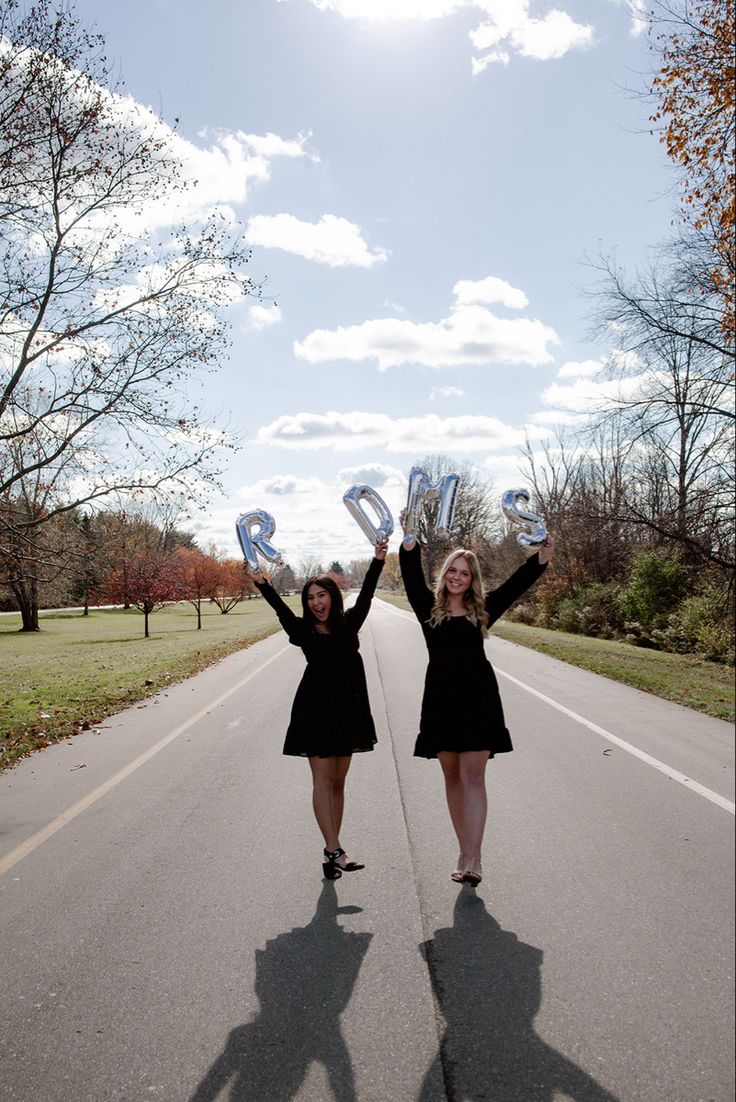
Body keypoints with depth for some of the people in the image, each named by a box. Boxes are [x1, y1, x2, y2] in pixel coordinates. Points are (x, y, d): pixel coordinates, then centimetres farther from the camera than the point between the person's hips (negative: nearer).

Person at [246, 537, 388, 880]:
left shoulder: (349, 623, 4)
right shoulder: (304, 630, 0)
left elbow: (365, 595, -7)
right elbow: (280, 609, -14)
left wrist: (378, 561, -20)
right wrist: (262, 584, -31)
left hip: (347, 708, 3)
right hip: (315, 709, -2)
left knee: (338, 780, 9)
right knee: (323, 778, -5)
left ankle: (331, 851, 17)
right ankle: (335, 851, -7)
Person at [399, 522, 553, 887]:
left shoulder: (482, 608, 7)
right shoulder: (429, 607, 6)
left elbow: (517, 582, 4)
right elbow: (412, 574, -4)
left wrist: (543, 555, -5)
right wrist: (409, 540, -14)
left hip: (478, 696, -1)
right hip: (441, 696, 1)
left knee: (473, 776, -6)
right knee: (452, 775, 8)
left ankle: (473, 859, -7)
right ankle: (465, 853, 17)